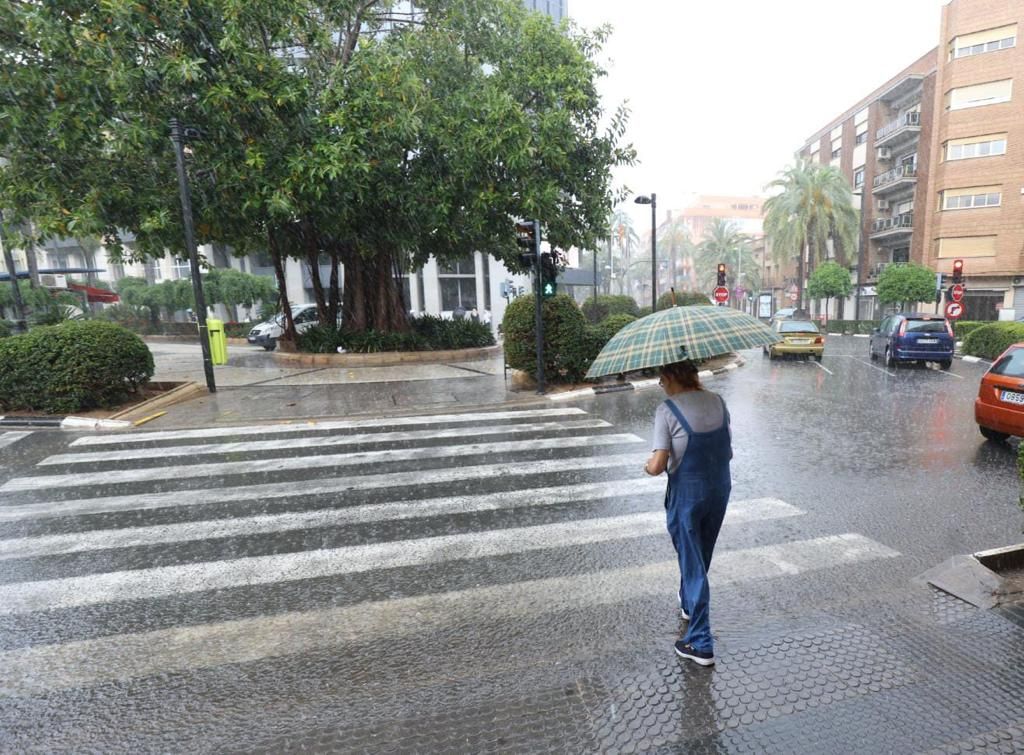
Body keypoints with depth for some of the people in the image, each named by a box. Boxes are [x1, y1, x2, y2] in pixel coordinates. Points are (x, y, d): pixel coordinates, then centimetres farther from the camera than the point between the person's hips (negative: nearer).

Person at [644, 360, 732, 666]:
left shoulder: (667, 411, -18)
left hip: (686, 494, -6)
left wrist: (647, 466, 1)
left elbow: (658, 465, -21)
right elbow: (728, 452, 6)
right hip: (720, 489, 6)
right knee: (701, 557, 26)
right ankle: (688, 603, 49)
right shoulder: (718, 402, 0)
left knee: (692, 563, 7)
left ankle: (700, 644, 16)